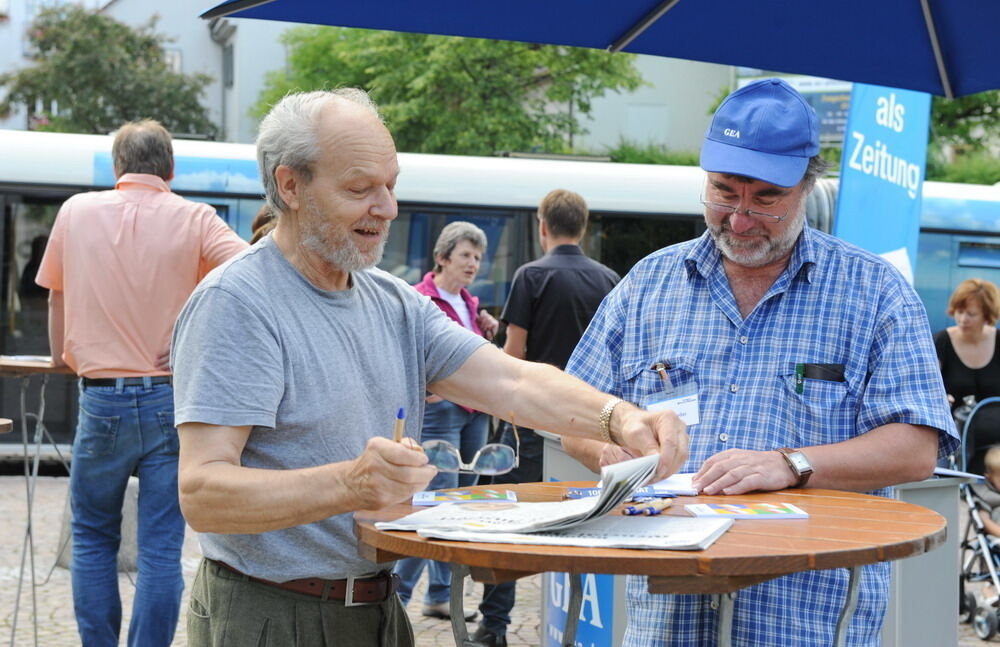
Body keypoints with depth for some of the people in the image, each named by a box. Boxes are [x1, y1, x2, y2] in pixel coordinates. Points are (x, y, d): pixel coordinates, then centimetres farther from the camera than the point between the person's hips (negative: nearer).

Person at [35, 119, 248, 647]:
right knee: (161, 549, 2)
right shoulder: (193, 219, -1)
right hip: (173, 398, -1)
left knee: (92, 538, 16)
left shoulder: (76, 212, 4)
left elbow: (56, 295, 16)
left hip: (102, 399, 1)